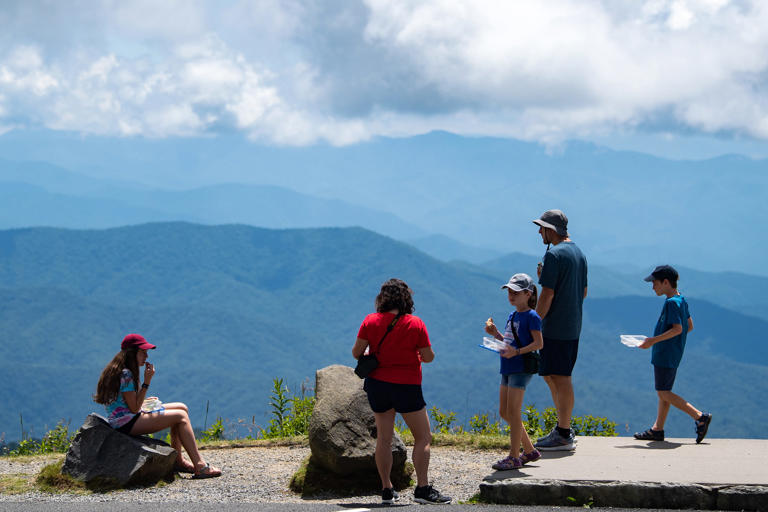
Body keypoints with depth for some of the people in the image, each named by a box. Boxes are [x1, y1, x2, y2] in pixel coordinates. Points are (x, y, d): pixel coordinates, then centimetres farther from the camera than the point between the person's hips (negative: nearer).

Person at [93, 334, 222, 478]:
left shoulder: (123, 371, 13)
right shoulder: (125, 374, -18)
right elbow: (134, 408, -19)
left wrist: (145, 400, 7)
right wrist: (147, 382, -17)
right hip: (125, 424, -11)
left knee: (182, 408, 10)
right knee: (181, 416, -15)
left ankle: (178, 460, 10)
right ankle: (200, 467, -18)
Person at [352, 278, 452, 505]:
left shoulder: (371, 321, -2)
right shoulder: (415, 324, -8)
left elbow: (356, 352, -4)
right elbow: (429, 357, -5)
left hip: (377, 384, 3)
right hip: (407, 385, -3)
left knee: (384, 438, 10)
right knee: (423, 437, 3)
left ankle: (386, 490, 11)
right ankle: (422, 489, -6)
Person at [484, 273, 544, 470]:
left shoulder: (531, 316, -10)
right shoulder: (512, 315, 17)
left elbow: (538, 343, -16)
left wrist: (516, 352, -26)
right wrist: (495, 333, 10)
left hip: (522, 367, -10)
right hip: (508, 368, 10)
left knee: (513, 411, -10)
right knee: (504, 412, 10)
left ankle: (514, 457, -5)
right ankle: (529, 450, 21)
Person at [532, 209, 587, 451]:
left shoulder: (554, 254, -14)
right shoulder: (579, 253, 15)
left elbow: (547, 294, -19)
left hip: (556, 328, -9)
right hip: (573, 327, 9)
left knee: (560, 379, -5)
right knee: (552, 377, 18)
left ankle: (564, 437, -3)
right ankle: (563, 429, 23)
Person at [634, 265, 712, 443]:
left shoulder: (671, 303, -18)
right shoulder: (682, 300, 12)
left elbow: (677, 328, -25)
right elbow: (689, 326, 18)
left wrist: (654, 340, -24)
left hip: (665, 356, -10)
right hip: (674, 354, 10)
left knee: (664, 393, -7)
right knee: (664, 393, 13)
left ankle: (700, 417, -10)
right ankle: (657, 429, 17)